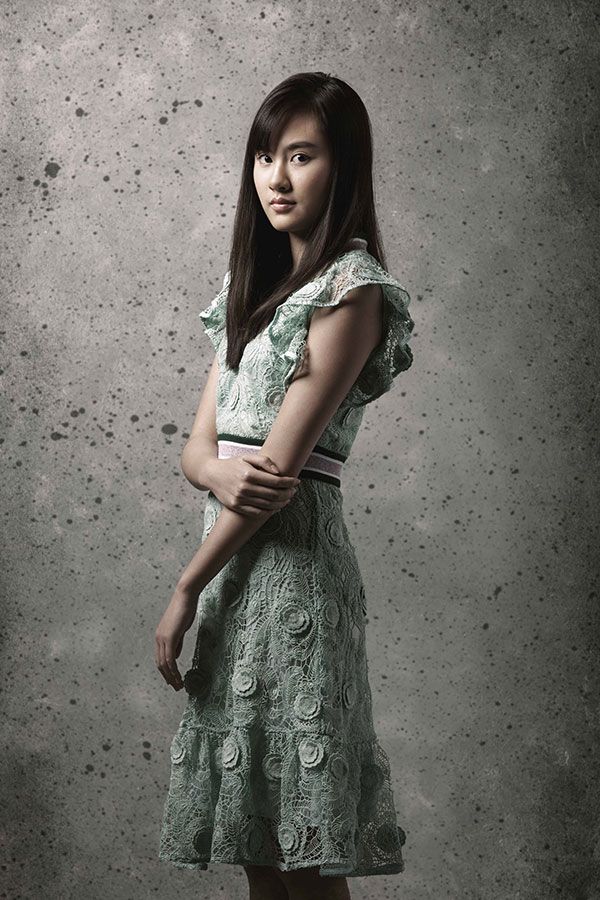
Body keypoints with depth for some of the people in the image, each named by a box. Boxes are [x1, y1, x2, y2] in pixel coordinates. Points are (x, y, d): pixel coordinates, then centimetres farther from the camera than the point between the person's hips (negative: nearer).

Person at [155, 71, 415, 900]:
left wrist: (185, 590, -11)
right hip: (233, 556, 8)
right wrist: (218, 471, -14)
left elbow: (284, 463, -14)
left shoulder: (351, 291, -9)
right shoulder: (257, 286, 16)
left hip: (290, 556, -8)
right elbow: (197, 442, 11)